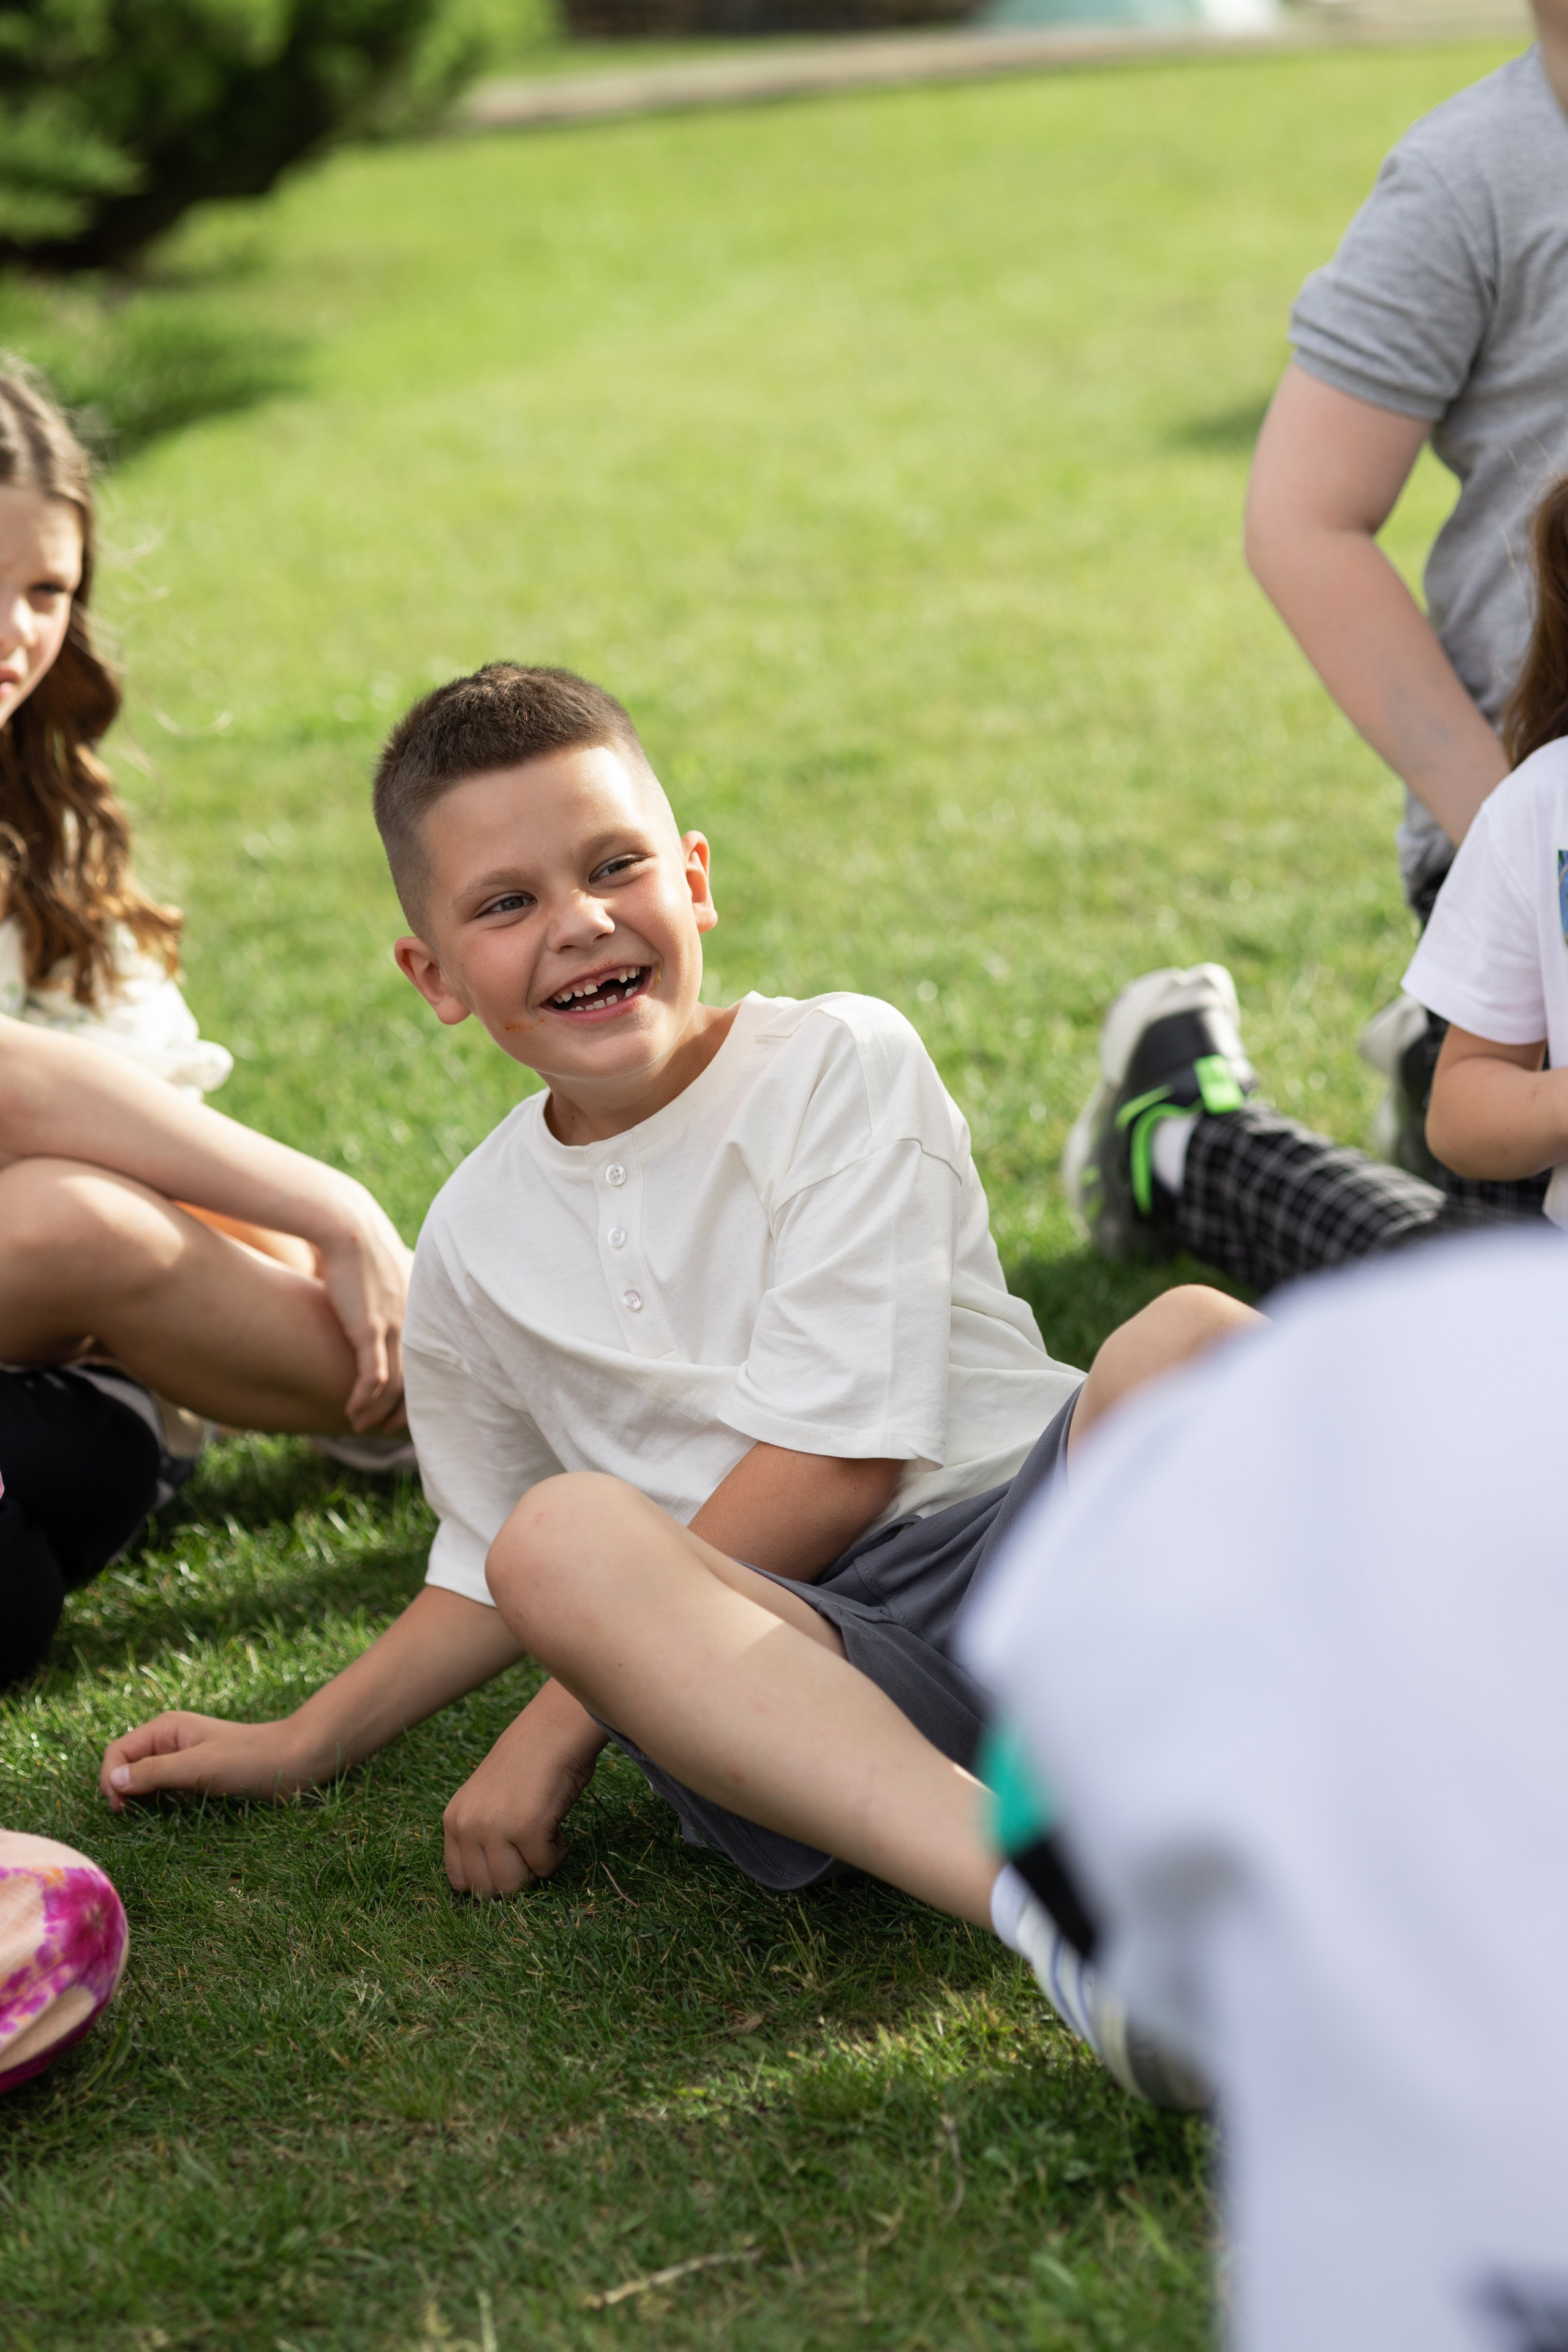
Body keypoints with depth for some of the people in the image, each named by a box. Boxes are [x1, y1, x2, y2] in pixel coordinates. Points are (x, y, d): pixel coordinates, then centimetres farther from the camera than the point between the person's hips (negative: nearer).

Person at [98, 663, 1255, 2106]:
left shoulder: (839, 1064, 2)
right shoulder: (477, 1244, 15)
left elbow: (837, 1457, -7)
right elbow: (492, 1569, 30)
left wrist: (559, 1726, -7)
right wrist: (306, 1745, 24)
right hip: (783, 1657, 2)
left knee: (1192, 1338, -31)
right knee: (566, 1534, -32)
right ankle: (1032, 1892, -51)